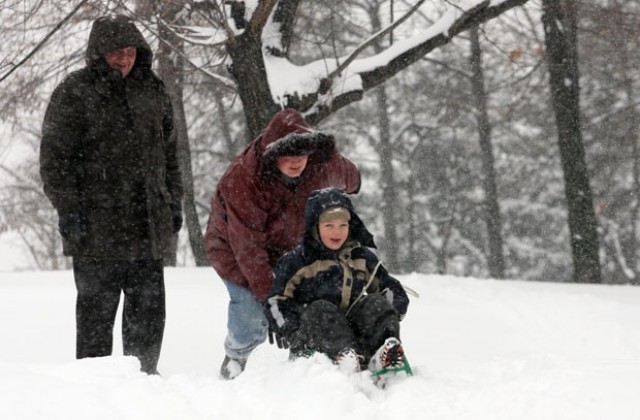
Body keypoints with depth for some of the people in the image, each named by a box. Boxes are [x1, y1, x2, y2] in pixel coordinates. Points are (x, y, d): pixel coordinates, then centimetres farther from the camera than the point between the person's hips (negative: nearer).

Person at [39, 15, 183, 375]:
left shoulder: (153, 91, 13)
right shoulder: (74, 94, -5)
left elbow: (169, 153, 22)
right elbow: (55, 158, -6)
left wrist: (174, 202, 17)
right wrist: (68, 209, -12)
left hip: (149, 227, 5)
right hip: (97, 231, -5)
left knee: (149, 311, 10)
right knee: (97, 312, 0)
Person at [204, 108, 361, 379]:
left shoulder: (321, 162, -21)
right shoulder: (241, 181, -37)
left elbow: (345, 174, 8)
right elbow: (249, 247, -33)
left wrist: (352, 186, 31)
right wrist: (268, 295, -34)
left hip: (289, 246, 4)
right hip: (234, 245, -4)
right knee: (252, 310, -17)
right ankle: (235, 357, 11)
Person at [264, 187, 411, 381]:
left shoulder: (363, 258, 18)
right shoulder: (296, 261, 8)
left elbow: (396, 292, 19)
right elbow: (275, 303, 3)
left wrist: (388, 315, -4)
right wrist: (292, 333, -14)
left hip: (357, 334, 3)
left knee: (376, 303, -19)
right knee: (319, 310, -31)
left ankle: (385, 355, -48)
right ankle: (345, 355, -61)